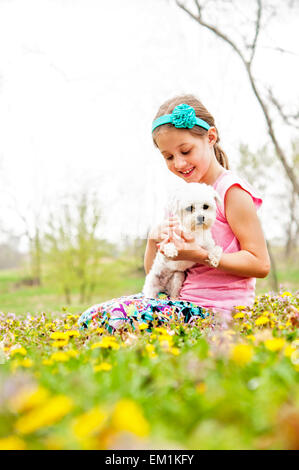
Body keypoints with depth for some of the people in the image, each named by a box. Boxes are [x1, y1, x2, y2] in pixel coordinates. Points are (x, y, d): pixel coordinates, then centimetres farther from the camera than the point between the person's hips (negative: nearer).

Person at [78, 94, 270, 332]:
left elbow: (260, 264, -13)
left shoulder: (231, 191, -7)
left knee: (112, 318, -26)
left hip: (216, 311, -8)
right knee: (93, 317, -9)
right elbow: (154, 273, 18)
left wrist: (200, 255, -20)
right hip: (184, 302, 8)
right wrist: (154, 239, -4)